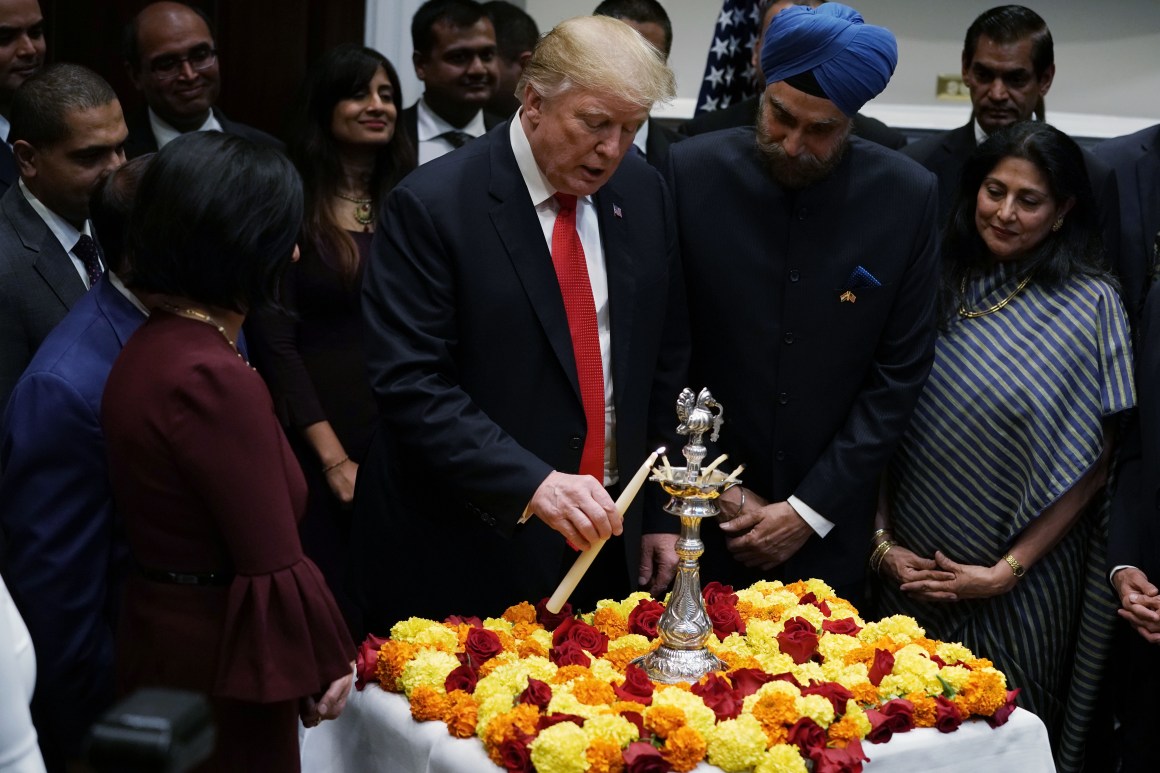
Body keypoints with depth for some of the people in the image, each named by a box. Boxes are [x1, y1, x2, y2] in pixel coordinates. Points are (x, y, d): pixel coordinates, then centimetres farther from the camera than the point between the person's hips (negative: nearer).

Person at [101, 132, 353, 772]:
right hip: (220, 659, -10)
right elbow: (274, 567, -24)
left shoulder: (151, 348, 5)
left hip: (161, 636, 10)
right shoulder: (212, 379, -25)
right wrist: (325, 660, -10)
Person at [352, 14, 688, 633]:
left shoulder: (642, 194, 3)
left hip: (608, 541, 5)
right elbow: (409, 384, -19)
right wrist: (531, 482, -28)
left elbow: (664, 362, 11)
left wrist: (662, 515, 10)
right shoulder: (430, 205, -14)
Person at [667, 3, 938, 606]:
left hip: (829, 522, 0)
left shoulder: (907, 196, -8)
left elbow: (900, 370, -4)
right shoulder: (692, 171, -9)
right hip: (704, 512, 0)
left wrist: (811, 510, -7)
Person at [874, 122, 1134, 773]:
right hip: (911, 571, 3)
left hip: (1019, 589, -3)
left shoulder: (1089, 303, -8)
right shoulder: (938, 283, 1)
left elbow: (1092, 463, -8)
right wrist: (884, 542, -4)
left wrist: (1007, 570, -11)